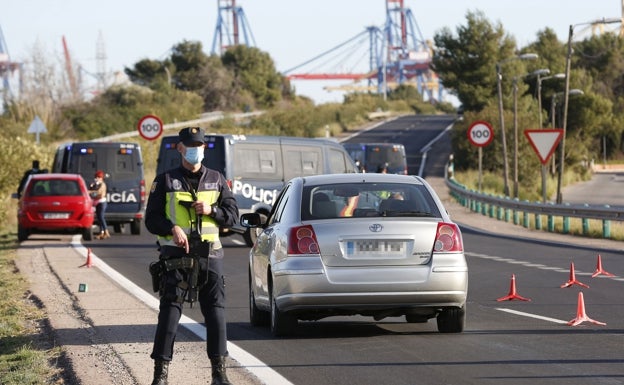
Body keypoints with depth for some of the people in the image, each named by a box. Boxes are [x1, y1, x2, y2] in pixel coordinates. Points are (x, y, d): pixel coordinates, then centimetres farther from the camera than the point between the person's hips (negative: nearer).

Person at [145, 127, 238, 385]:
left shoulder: (217, 180, 13)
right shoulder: (165, 181, 5)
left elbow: (233, 214, 11)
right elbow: (151, 218, 2)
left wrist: (212, 210, -8)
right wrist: (172, 228, -17)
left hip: (210, 256, 3)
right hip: (176, 256, -2)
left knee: (216, 312, 2)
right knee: (169, 313, -7)